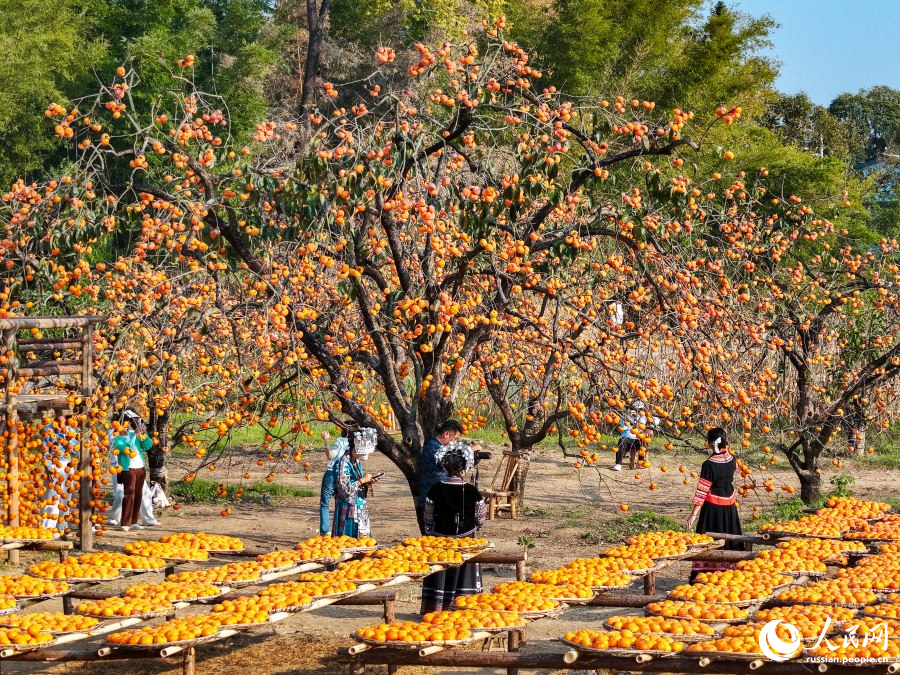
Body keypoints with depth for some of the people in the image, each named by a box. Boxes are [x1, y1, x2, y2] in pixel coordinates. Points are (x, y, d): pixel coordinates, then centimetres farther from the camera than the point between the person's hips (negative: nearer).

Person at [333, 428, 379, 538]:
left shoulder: (357, 461, 10)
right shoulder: (344, 462, -16)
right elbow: (344, 488, -20)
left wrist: (367, 483, 1)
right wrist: (362, 480, -16)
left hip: (360, 507, 9)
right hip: (348, 508, -9)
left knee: (363, 536, 8)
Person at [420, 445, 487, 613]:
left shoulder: (436, 489, -8)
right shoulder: (472, 491, -11)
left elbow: (428, 516, 1)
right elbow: (480, 517, 0)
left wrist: (429, 531, 17)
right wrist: (476, 528, 20)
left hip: (440, 537, 1)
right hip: (466, 539, -1)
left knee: (439, 574, 7)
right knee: (464, 572, 9)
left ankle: (434, 609, 9)